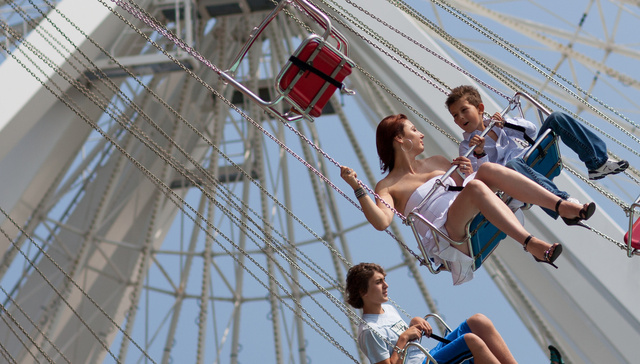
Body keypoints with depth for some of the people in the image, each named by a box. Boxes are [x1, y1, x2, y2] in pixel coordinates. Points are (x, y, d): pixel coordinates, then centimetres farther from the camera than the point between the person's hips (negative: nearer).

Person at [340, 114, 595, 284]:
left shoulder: (436, 162, 25)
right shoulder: (387, 186, 4)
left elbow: (466, 187, 28)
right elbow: (381, 222, -14)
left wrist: (467, 173, 7)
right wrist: (357, 188, -21)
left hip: (474, 219, 6)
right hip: (447, 236, -6)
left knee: (488, 169, -21)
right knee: (475, 187, -33)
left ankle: (563, 207, -28)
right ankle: (532, 245, -45)